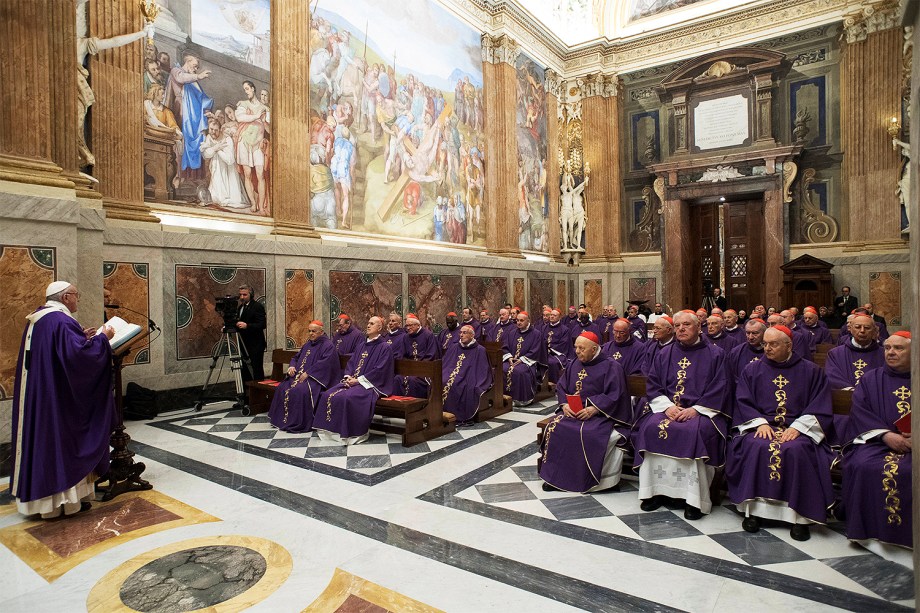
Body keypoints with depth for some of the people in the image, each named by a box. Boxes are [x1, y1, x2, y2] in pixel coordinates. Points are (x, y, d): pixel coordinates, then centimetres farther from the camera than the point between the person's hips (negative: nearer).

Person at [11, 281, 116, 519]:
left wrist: (81, 337, 13)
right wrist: (102, 337, -16)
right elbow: (79, 354, -29)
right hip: (59, 397, -10)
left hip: (37, 394, 10)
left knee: (43, 439, 15)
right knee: (62, 440, 0)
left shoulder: (38, 319, 11)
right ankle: (65, 498, 9)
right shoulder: (61, 320, -20)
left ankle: (41, 493, 26)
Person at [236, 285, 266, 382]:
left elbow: (262, 325, -18)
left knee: (256, 370, -5)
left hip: (255, 345, -8)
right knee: (245, 371, 11)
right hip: (244, 345, 8)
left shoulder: (257, 306, -10)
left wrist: (246, 326, -31)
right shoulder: (241, 307, 15)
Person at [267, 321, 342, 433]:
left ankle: (300, 423, -23)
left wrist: (308, 373, -23)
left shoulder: (328, 346, -6)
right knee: (282, 388, -11)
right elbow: (296, 358, 24)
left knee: (300, 390, -32)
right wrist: (292, 366, 0)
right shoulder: (307, 345, 19)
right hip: (300, 376, 8)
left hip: (316, 378, -8)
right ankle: (281, 419, -1)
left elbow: (324, 363, -19)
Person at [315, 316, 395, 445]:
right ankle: (330, 429, -5)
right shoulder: (361, 346, 20)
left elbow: (379, 370, -14)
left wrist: (358, 380, -16)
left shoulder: (384, 348, -5)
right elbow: (350, 363, 17)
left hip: (369, 384, -7)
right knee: (328, 395, -12)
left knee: (346, 397, -32)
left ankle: (354, 433, -18)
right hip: (353, 381, 8)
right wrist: (348, 377, -4)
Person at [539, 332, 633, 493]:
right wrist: (564, 404, -7)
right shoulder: (574, 364, 14)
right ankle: (554, 475, -14)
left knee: (588, 434, -34)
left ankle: (587, 480, -16)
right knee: (554, 427, -22)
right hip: (572, 411, 5)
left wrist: (593, 409, -22)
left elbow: (614, 395, -11)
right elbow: (560, 387, 13)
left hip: (599, 414, -5)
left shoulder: (611, 367, -3)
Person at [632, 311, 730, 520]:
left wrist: (696, 409, -15)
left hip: (702, 410, -3)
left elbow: (719, 388, -3)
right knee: (651, 428, -26)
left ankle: (694, 499, -24)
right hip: (668, 407, 3)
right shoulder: (664, 354, 14)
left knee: (695, 432, -34)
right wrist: (667, 406, -9)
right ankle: (656, 490, -17)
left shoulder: (714, 354, 6)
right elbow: (652, 385, 9)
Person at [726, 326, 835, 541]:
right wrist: (760, 422, -12)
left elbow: (821, 408, 2)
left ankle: (800, 516, -22)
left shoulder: (811, 371, 10)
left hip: (797, 429, -1)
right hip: (761, 426, 1)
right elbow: (743, 403, 6)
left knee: (796, 450, -34)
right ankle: (753, 508, -21)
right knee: (757, 447, -32)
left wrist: (797, 427, -14)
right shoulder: (752, 370, 13)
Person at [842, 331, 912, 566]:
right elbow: (860, 410, 2)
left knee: (907, 471, -32)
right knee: (863, 467, -29)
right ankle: (870, 530, -19)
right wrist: (886, 435, -14)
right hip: (875, 440, 1)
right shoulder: (871, 379, 15)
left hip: (912, 444, 0)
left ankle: (907, 533, -19)